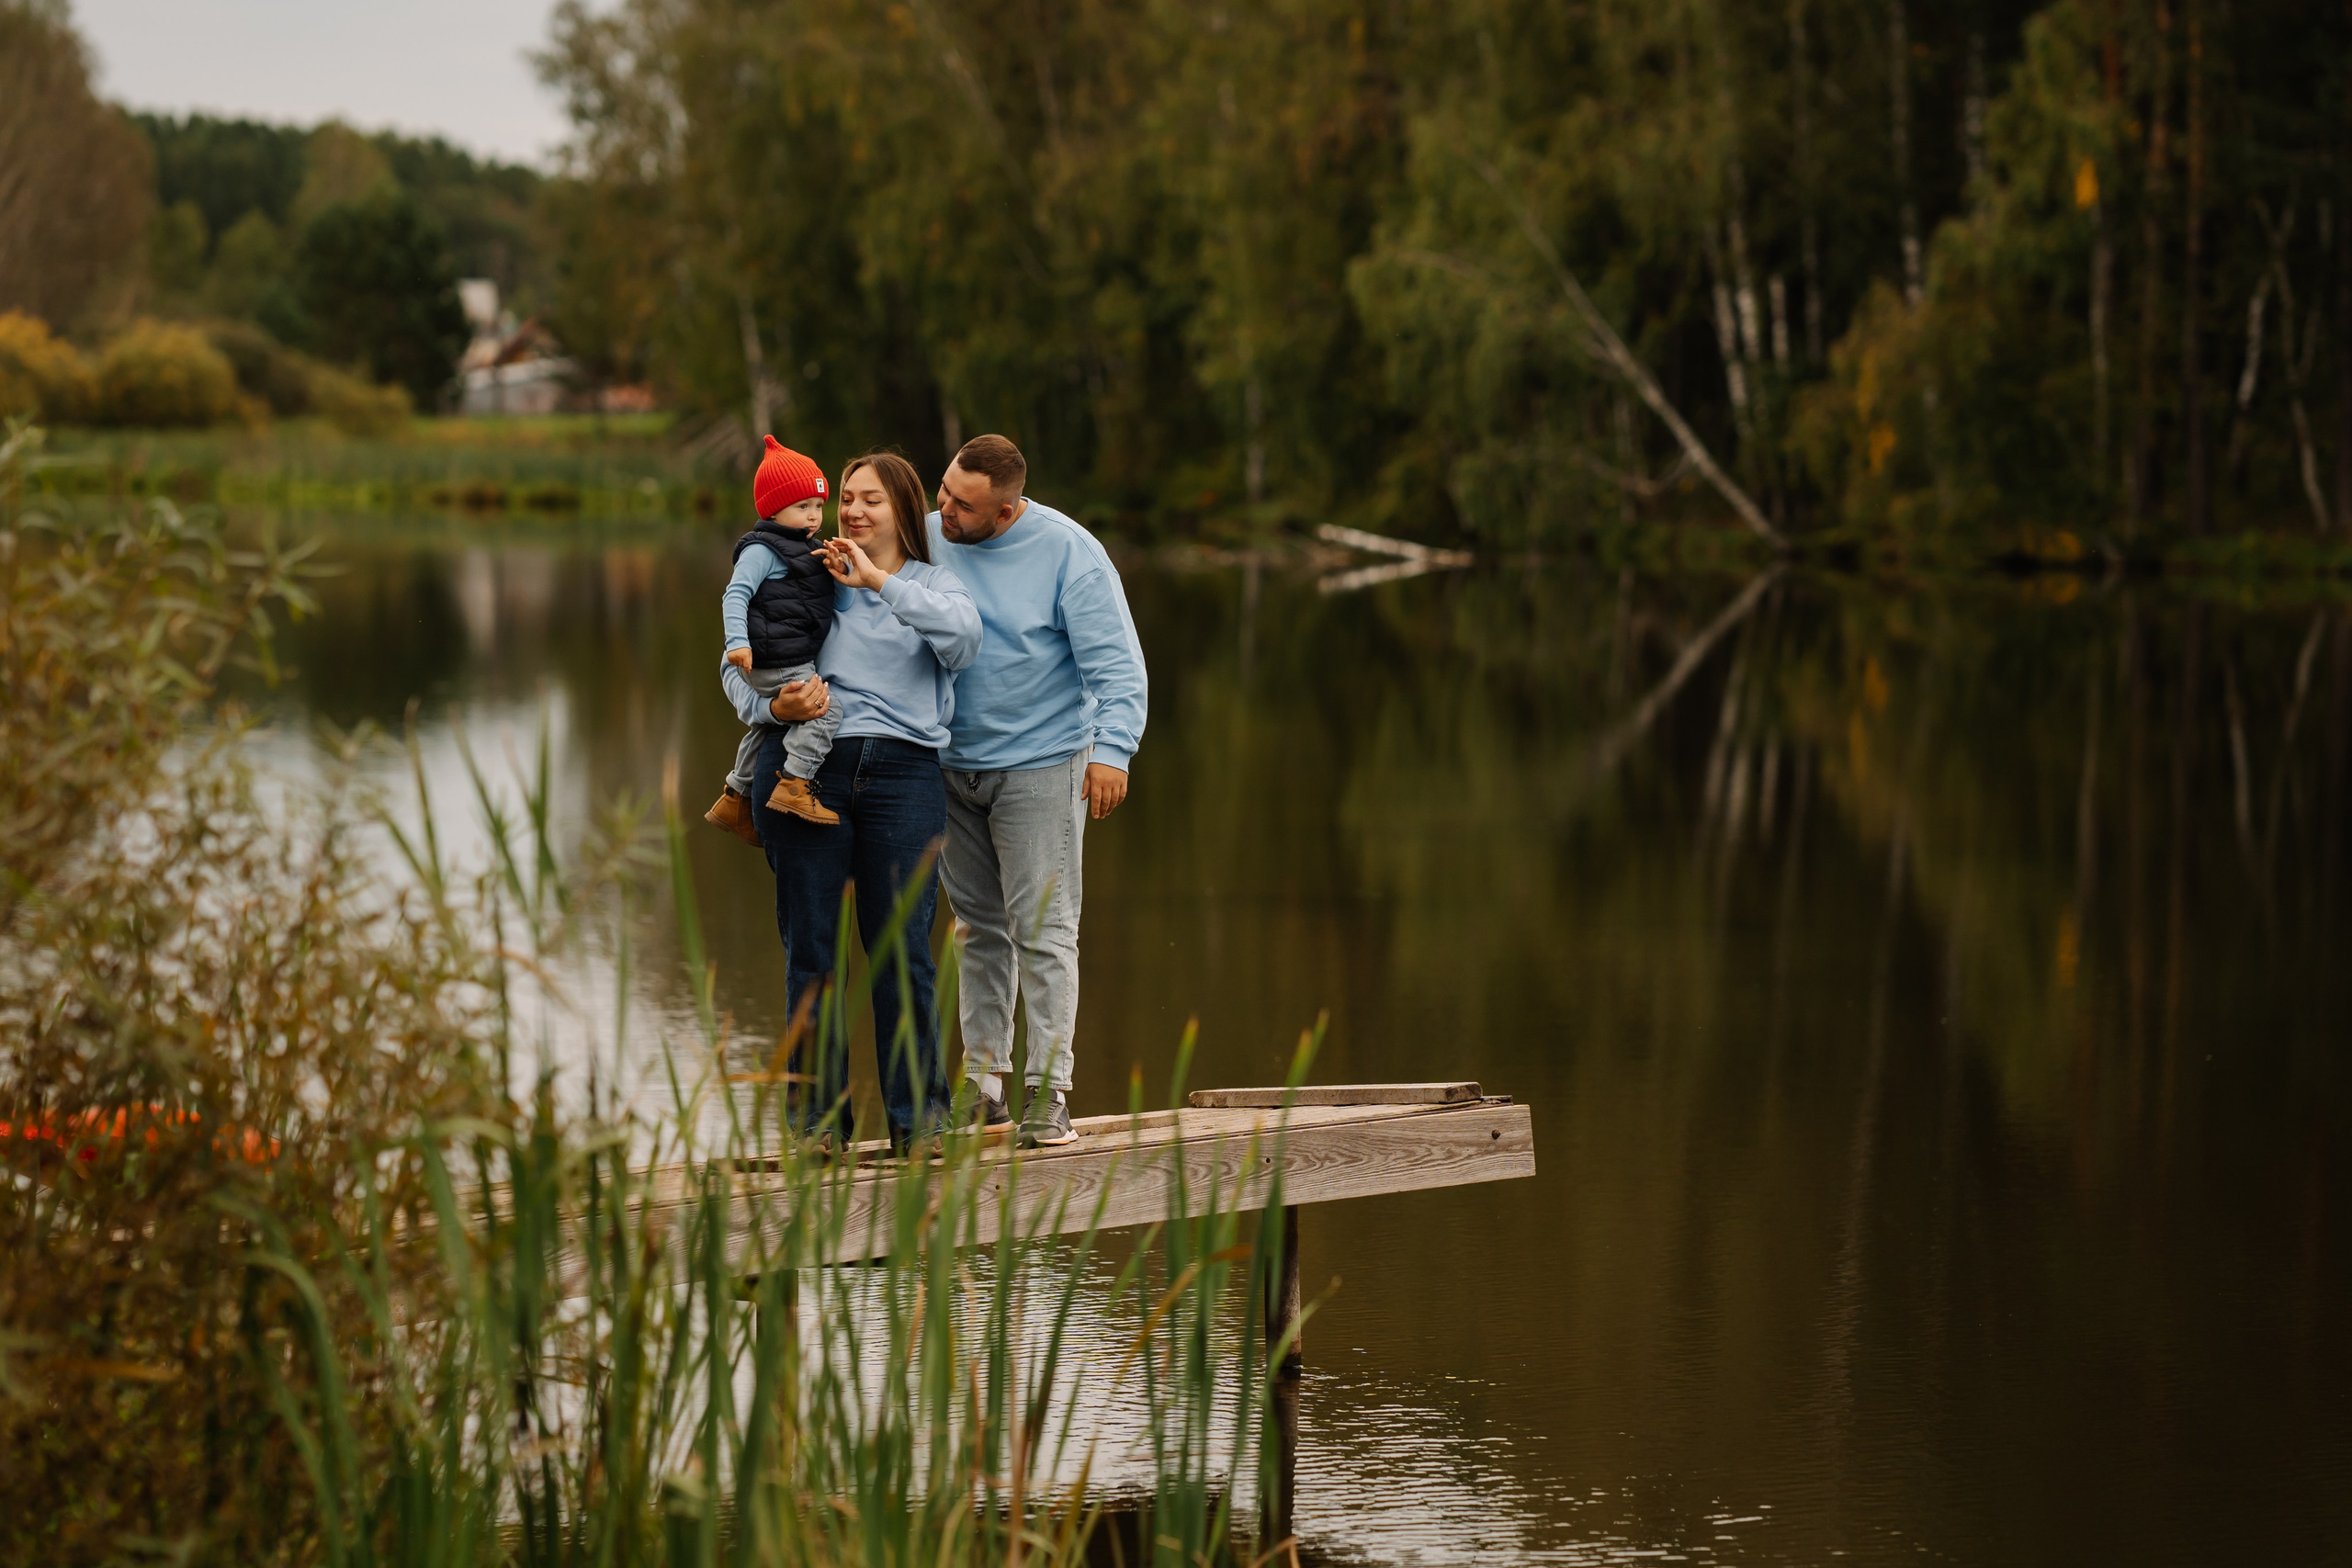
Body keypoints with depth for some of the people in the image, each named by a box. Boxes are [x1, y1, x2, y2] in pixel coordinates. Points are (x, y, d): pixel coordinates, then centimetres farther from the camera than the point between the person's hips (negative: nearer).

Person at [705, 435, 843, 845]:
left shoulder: (804, 549, 18)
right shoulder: (762, 551, -13)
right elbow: (736, 594, -21)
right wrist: (738, 641, -33)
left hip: (798, 661, 11)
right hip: (777, 666, -11)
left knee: (764, 726, 22)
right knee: (824, 712, -21)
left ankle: (736, 799, 35)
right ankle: (794, 786, -22)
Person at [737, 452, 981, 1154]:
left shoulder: (932, 585, 15)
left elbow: (963, 636, -8)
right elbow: (738, 666, 12)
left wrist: (881, 581, -11)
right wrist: (774, 706, -10)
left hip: (902, 772, -1)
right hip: (808, 768, 1)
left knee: (901, 947, -5)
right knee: (810, 947, 0)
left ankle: (917, 1113, 5)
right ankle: (820, 1115, 7)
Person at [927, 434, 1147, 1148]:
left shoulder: (1068, 554, -11)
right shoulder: (927, 539, 2)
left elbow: (1115, 661, -13)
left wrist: (1112, 748, -22)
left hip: (1039, 766, -4)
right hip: (951, 763, 4)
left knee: (1043, 932, -6)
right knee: (979, 929, 10)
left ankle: (1048, 1092, -3)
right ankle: (982, 1082, 15)